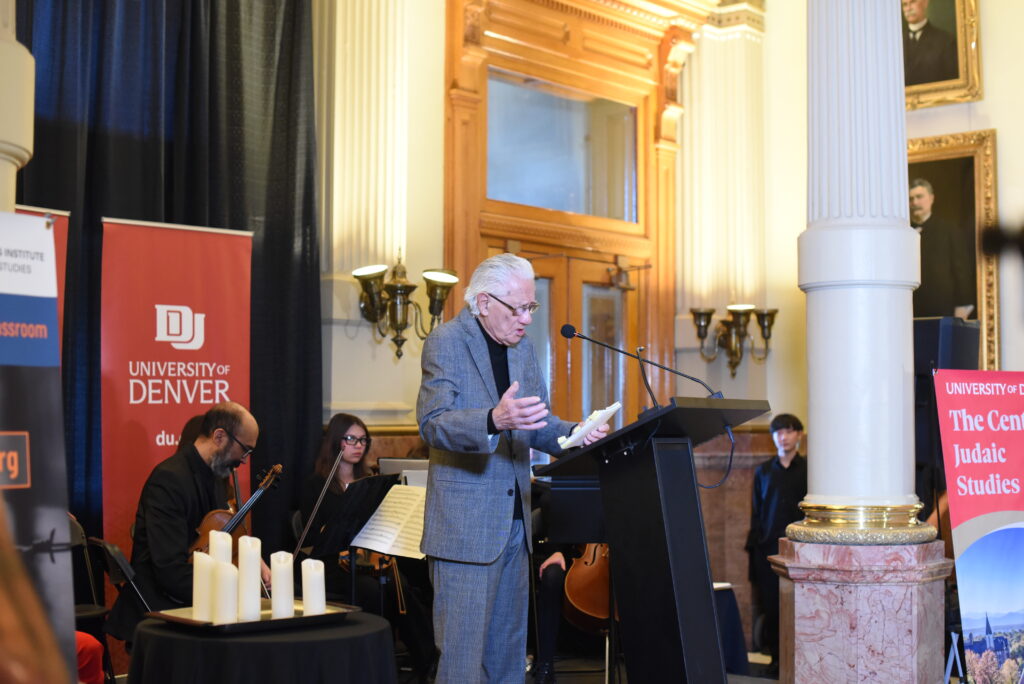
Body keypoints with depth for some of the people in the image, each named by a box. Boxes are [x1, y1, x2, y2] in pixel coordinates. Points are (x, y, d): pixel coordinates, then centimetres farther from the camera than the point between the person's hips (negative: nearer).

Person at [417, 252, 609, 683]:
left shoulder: (522, 348, 14)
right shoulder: (446, 341, -8)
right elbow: (432, 424, -19)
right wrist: (494, 420, -37)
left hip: (514, 520, 7)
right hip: (466, 524, -7)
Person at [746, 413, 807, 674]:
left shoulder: (808, 469, 5)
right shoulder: (763, 471, 12)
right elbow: (756, 512, 13)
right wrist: (754, 545, 7)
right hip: (768, 547, 2)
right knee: (771, 605, 1)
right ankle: (776, 657, 10)